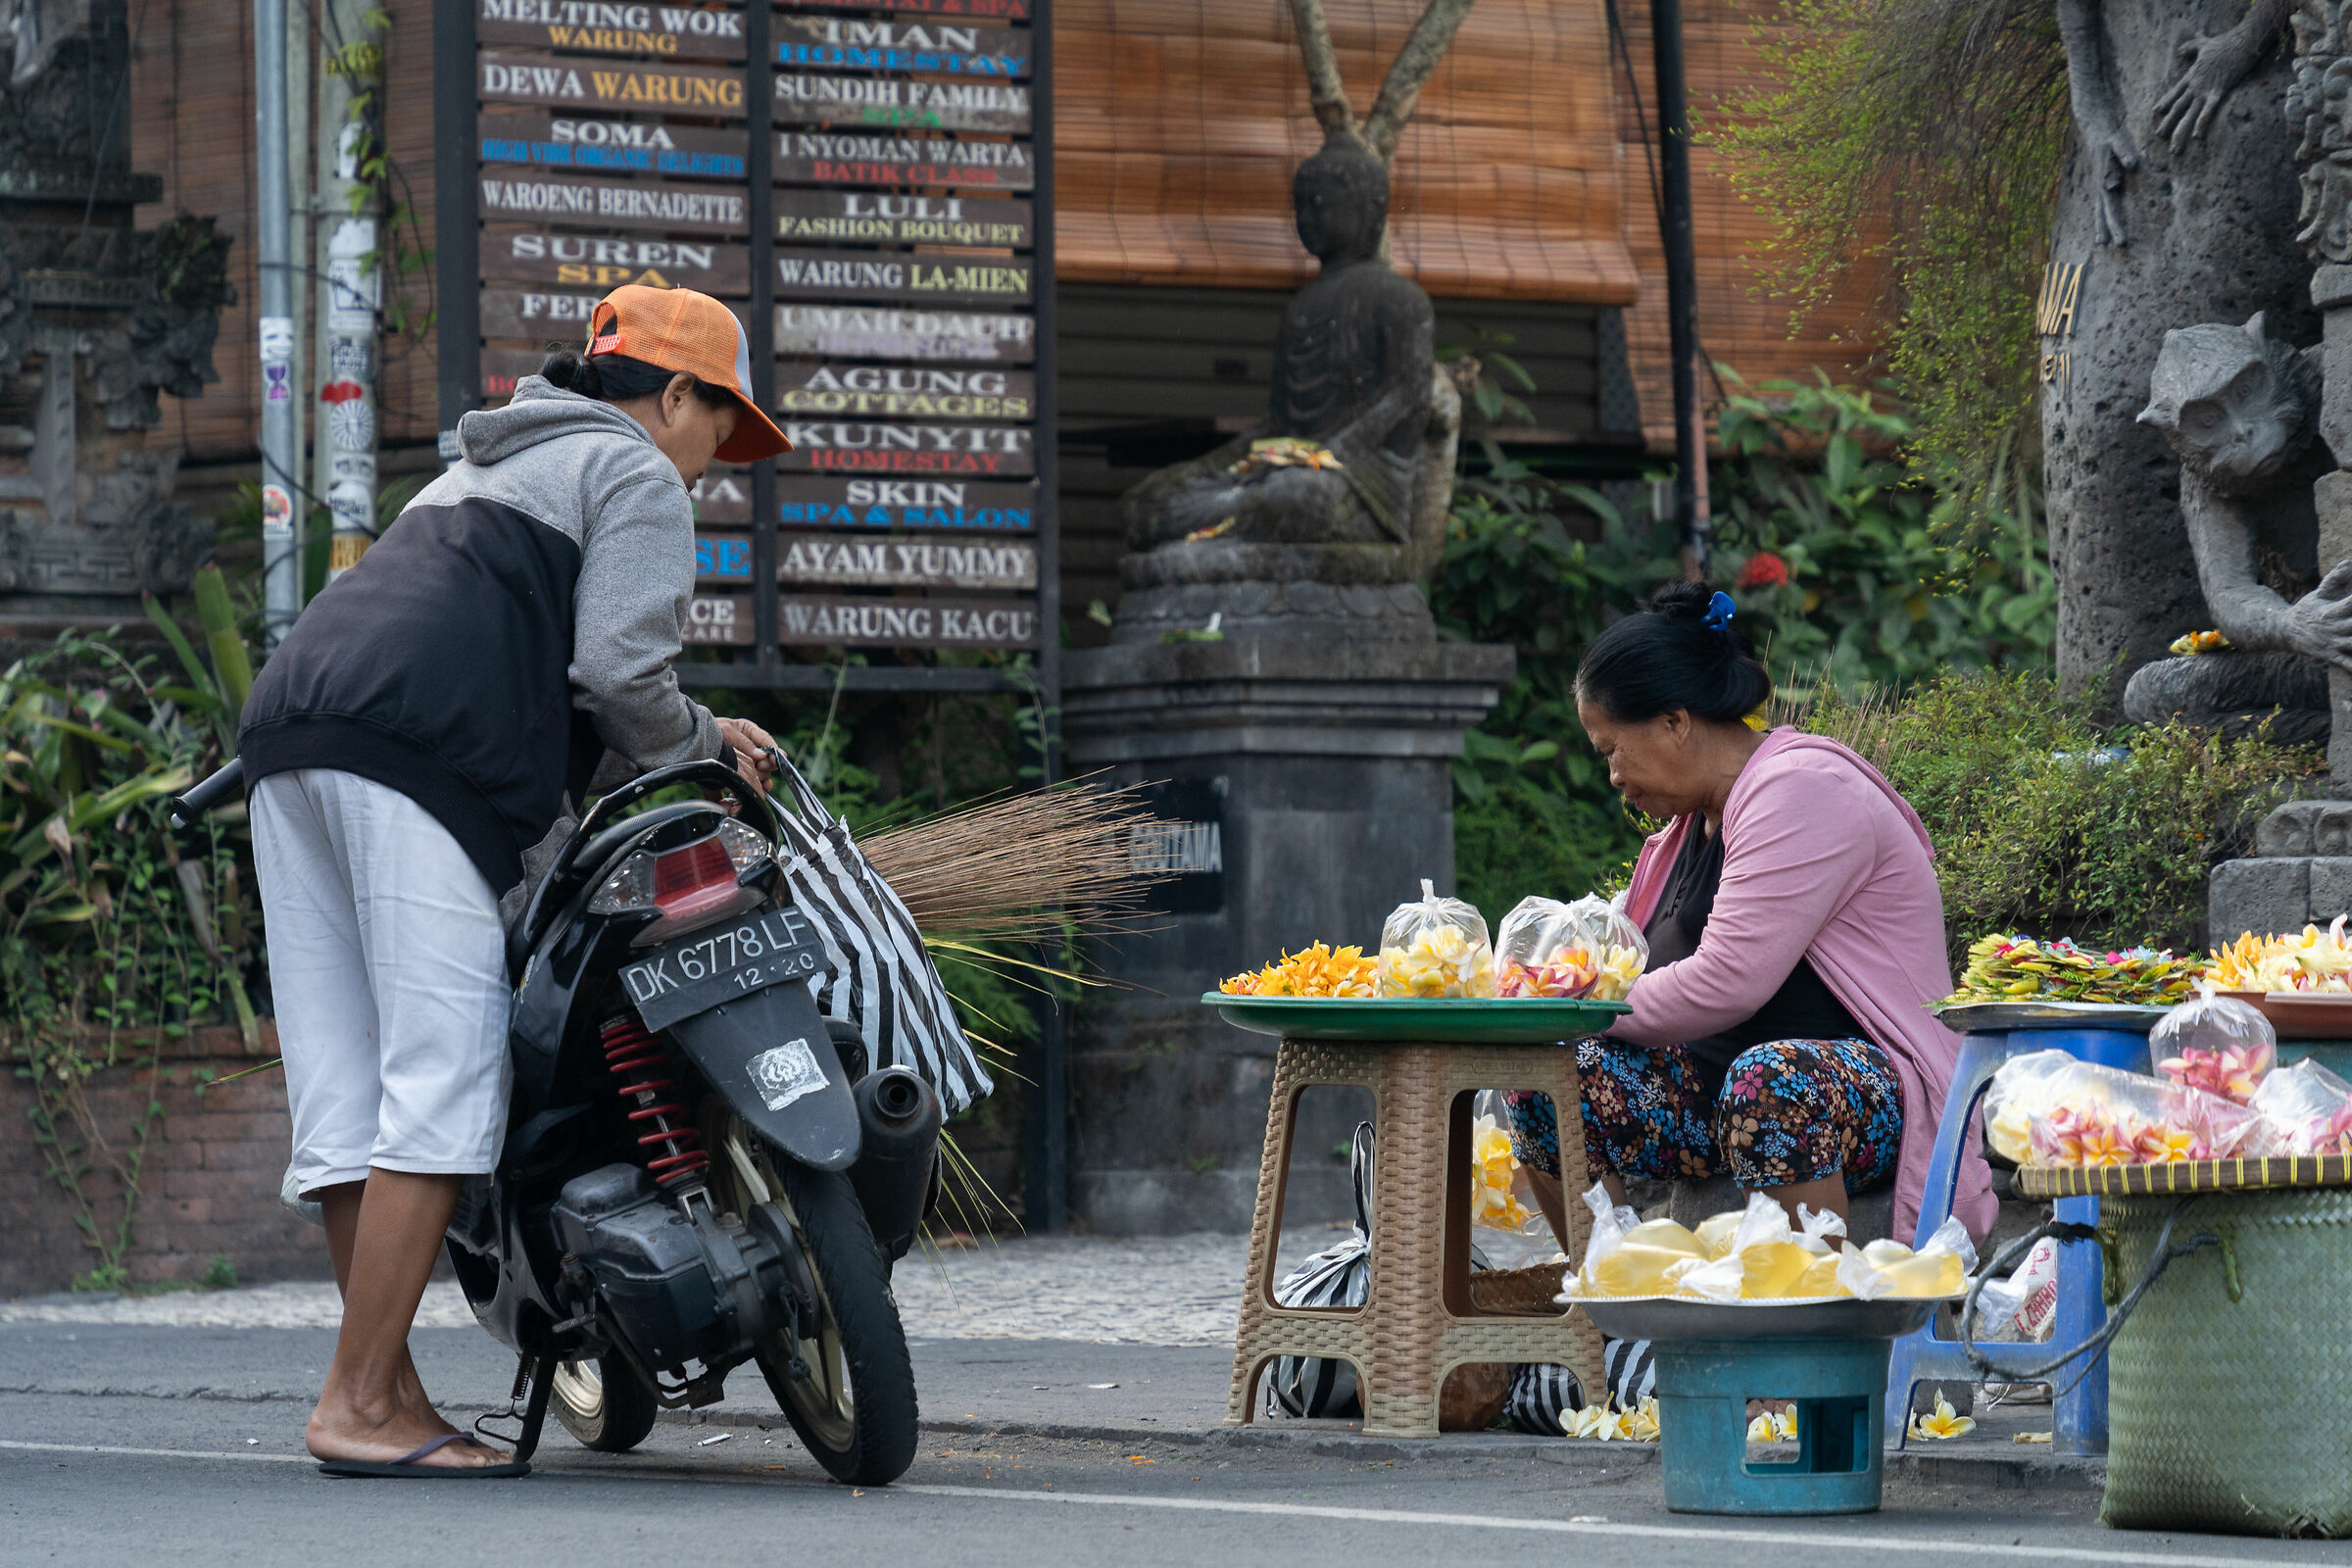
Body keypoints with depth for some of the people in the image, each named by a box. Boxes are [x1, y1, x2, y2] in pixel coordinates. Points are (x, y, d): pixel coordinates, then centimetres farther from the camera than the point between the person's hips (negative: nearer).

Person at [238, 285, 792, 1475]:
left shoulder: (485, 468, 37)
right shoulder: (639, 477, 10)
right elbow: (618, 667, -4)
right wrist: (702, 749, 14)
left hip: (294, 735, 9)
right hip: (421, 760, -9)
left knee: (345, 1093, 3)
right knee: (443, 1078, -11)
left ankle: (391, 1392, 0)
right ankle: (357, 1404, -16)